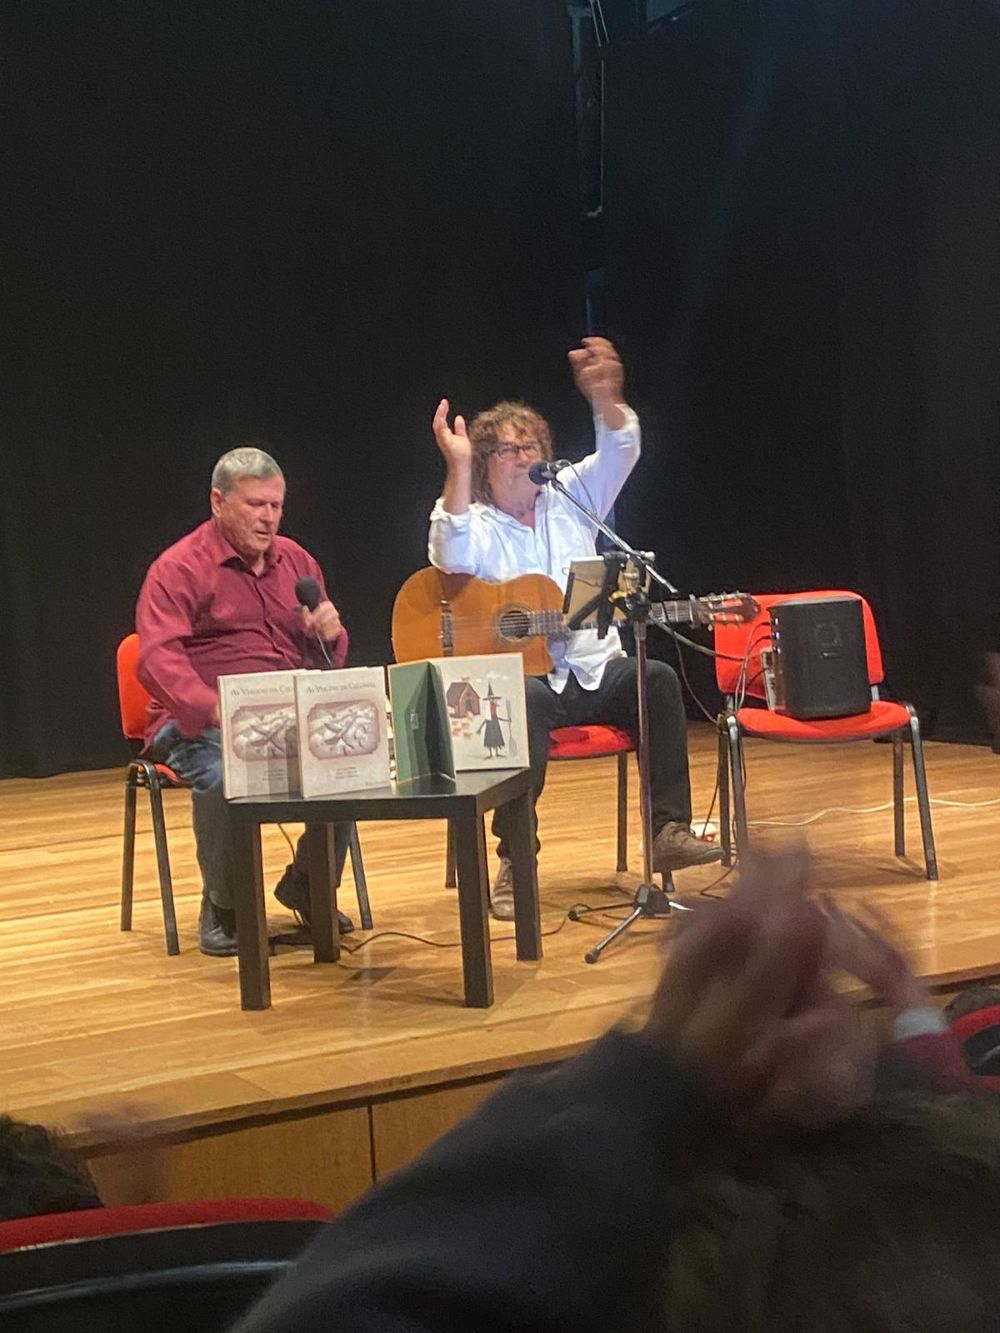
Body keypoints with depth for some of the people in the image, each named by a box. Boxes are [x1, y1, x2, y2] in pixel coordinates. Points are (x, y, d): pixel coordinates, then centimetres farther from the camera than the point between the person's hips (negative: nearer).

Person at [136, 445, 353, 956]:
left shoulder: (295, 561, 16)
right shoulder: (179, 568, -4)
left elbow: (328, 658, 25)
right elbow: (158, 659, -18)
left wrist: (330, 635, -3)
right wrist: (218, 709, -35)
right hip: (202, 720, -5)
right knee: (224, 775, -38)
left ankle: (307, 884, 3)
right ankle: (222, 906, -10)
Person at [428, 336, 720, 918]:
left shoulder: (571, 496, 14)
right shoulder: (476, 523, 2)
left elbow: (620, 453, 0)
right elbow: (452, 558, -21)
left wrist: (605, 398, -20)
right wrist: (458, 468, -29)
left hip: (594, 668, 4)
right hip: (523, 674, -4)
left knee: (658, 678, -25)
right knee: (527, 701, -37)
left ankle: (671, 829, -23)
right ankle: (514, 860, -33)